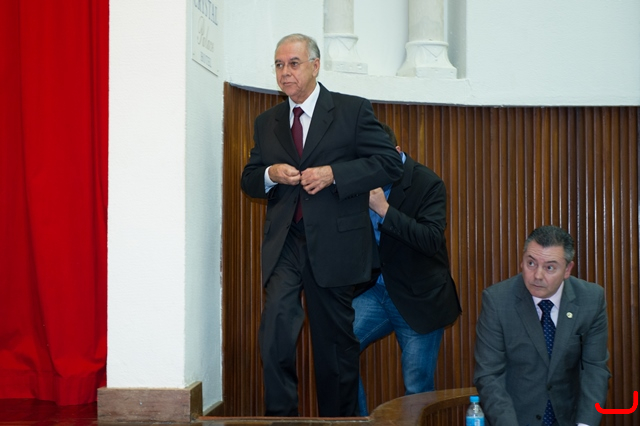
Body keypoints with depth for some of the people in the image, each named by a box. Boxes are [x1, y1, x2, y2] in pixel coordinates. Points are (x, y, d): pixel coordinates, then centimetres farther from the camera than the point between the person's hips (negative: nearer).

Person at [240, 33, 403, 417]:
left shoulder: (353, 111, 1)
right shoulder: (266, 123, 14)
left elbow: (389, 163, -6)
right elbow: (249, 180, 18)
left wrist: (333, 174, -16)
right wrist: (269, 175, -6)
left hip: (334, 244, -2)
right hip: (284, 244, 3)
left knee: (336, 340, 9)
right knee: (276, 333, -16)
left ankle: (338, 417, 23)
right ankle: (280, 414, -6)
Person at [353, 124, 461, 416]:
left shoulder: (427, 184, -12)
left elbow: (432, 240, -24)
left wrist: (384, 209, -28)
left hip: (419, 300, -4)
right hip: (376, 292, 4)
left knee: (417, 389, 1)